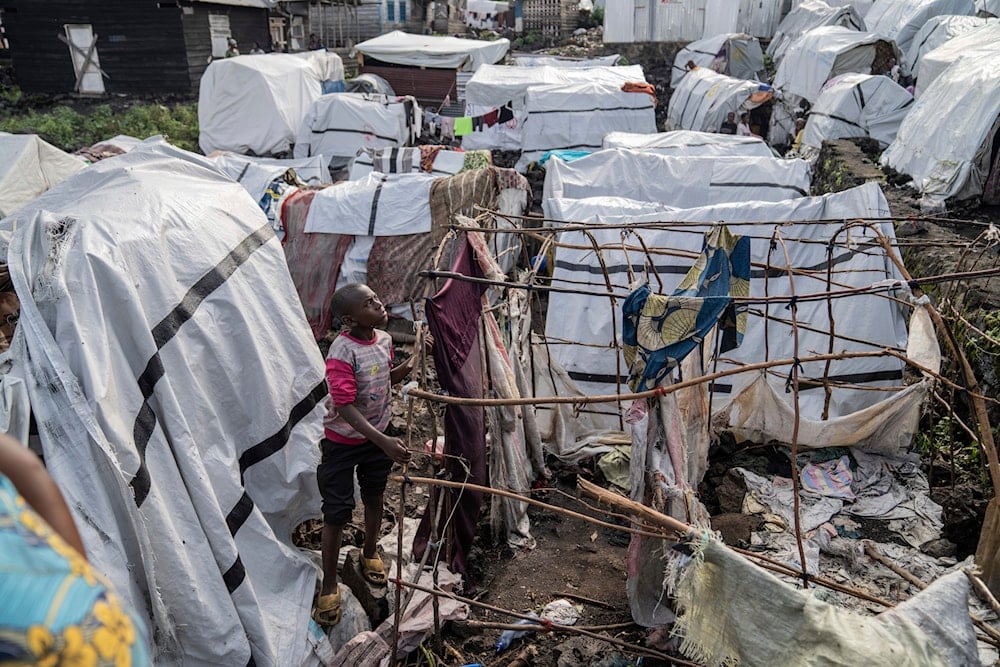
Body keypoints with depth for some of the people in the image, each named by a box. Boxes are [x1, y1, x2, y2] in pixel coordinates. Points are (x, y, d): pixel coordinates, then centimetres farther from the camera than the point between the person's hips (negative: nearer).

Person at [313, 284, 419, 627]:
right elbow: (346, 408, -33)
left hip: (378, 436, 6)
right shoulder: (342, 352, -28)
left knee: (374, 499, 22)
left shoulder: (384, 340, -6)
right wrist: (384, 441, -41)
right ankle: (329, 586, 21)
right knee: (336, 513, 3)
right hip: (343, 441, -6)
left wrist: (409, 365, -8)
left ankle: (369, 553, 48)